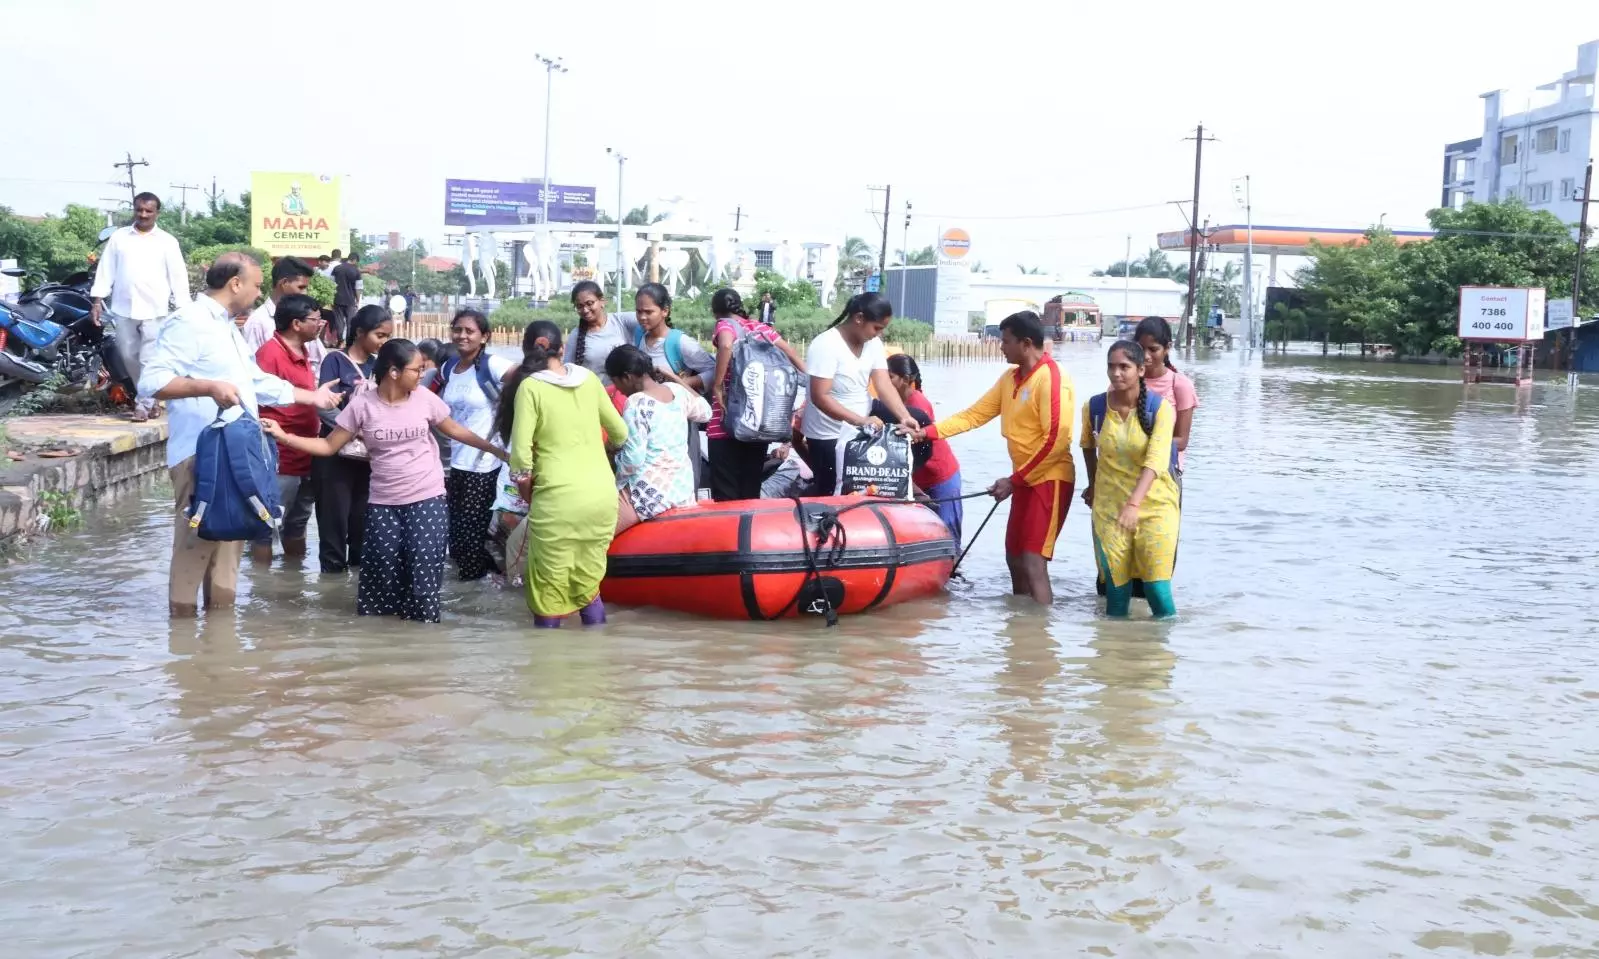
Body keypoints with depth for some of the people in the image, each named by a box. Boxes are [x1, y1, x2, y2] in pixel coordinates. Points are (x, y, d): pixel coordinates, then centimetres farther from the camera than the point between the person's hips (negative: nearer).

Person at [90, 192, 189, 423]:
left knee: (149, 360, -6)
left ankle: (143, 404, 1)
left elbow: (178, 276, 1)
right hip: (124, 309, 3)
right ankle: (148, 397, 25)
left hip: (154, 310, -3)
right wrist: (98, 300, 3)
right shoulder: (118, 237, 8)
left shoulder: (167, 242, 2)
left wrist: (183, 308, -6)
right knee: (129, 357, 10)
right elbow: (106, 270, 10)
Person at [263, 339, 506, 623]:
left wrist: (497, 450, 9)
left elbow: (456, 431, 11)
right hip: (384, 503, 0)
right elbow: (329, 446, -2)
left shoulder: (425, 398, -3)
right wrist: (284, 437, -13)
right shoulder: (362, 404, -7)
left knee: (423, 568, -6)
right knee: (383, 569, 4)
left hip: (427, 499, 0)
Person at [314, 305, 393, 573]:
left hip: (371, 453, 5)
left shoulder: (379, 365, 9)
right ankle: (333, 568, 7)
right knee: (335, 514, -1)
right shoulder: (335, 360, -8)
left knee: (364, 514, 10)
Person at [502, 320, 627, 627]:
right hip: (602, 494, 4)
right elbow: (620, 433, 19)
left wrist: (527, 493, 7)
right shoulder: (589, 379, 8)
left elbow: (521, 452, -11)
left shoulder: (530, 386, -4)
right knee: (587, 584, 17)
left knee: (550, 589, 6)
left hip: (558, 498, -4)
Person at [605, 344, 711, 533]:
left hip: (649, 493, -8)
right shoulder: (678, 391, 5)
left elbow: (632, 460, -18)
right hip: (683, 488, 8)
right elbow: (705, 412, 26)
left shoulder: (637, 404, -15)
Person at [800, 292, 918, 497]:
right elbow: (820, 397, -26)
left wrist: (904, 417, -22)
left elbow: (884, 385, -5)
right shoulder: (826, 345, -21)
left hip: (860, 433, 7)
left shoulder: (873, 343, 1)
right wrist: (860, 420, -34)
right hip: (828, 438, -7)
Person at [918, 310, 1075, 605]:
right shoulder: (1010, 378, 11)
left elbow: (1057, 439, -22)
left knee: (1033, 563, -15)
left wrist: (1014, 480, -19)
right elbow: (975, 414, 11)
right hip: (1025, 480, 9)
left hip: (1049, 479, -9)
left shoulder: (1052, 379, -17)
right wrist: (929, 432, 0)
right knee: (1014, 559, 15)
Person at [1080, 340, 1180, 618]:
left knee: (1157, 589, -7)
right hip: (1109, 508, 3)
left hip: (1155, 505, -2)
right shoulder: (1094, 407, -3)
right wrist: (1093, 485, 23)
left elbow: (1156, 460, -27)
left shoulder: (1160, 408, -14)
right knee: (1116, 589, 3)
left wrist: (1133, 503, -39)